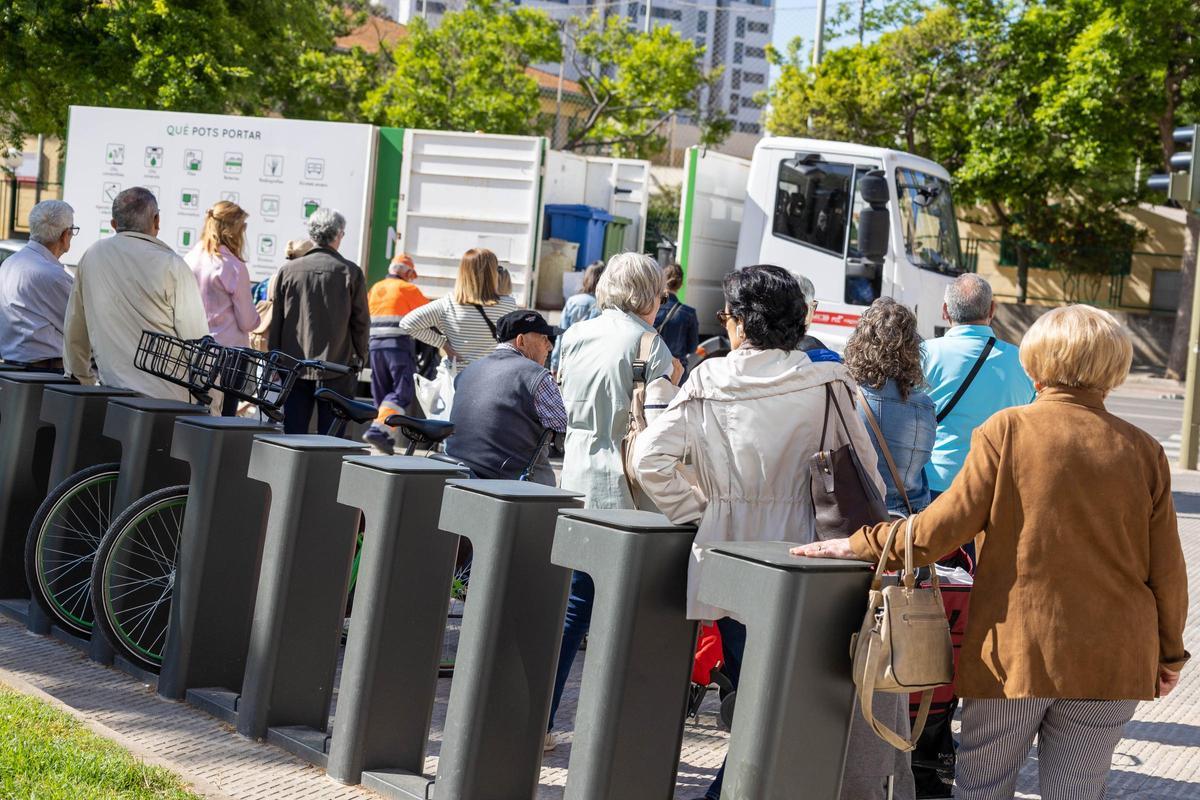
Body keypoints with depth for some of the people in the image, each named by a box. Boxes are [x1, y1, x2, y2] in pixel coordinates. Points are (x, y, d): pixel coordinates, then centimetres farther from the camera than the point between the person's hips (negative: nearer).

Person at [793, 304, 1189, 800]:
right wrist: (1170, 654, 17)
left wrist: (862, 545, 3)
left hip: (1013, 652, -2)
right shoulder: (1143, 451, 0)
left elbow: (942, 527, -10)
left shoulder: (1007, 431, -8)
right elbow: (1166, 569, 3)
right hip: (1110, 664, 2)